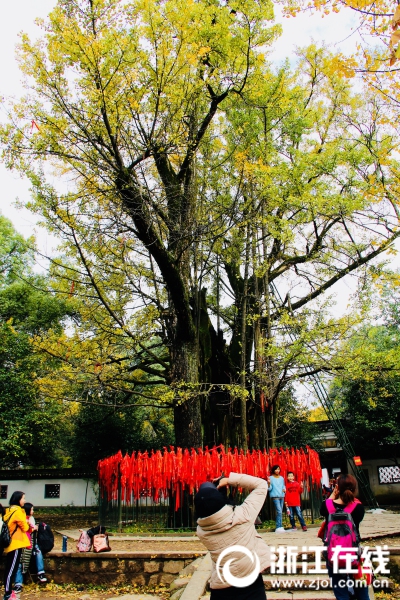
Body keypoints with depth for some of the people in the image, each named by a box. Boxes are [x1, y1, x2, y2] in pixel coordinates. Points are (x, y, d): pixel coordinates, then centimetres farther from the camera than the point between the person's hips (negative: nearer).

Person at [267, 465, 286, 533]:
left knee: (280, 512, 7)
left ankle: (279, 527, 12)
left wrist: (284, 489, 1)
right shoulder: (271, 478, -3)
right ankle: (278, 527, -13)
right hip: (275, 496, -5)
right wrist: (269, 483, -24)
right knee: (279, 511, -15)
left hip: (281, 496, 6)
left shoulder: (281, 478, 12)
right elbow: (269, 489, -6)